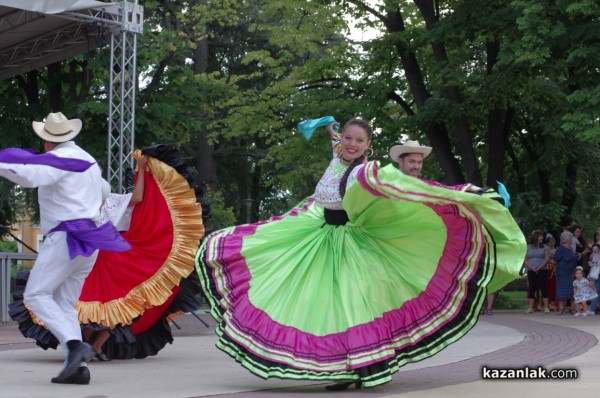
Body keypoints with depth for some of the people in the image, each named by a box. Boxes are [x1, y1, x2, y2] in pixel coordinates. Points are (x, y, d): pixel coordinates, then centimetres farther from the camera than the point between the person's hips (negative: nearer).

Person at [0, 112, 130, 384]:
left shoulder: (61, 159, -10)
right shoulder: (87, 160, 20)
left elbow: (29, 174, -30)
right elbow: (103, 191, 38)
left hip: (67, 237, -9)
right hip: (89, 241, 9)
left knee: (36, 295, -7)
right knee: (65, 305, 9)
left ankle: (76, 345, -22)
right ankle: (77, 368, -1)